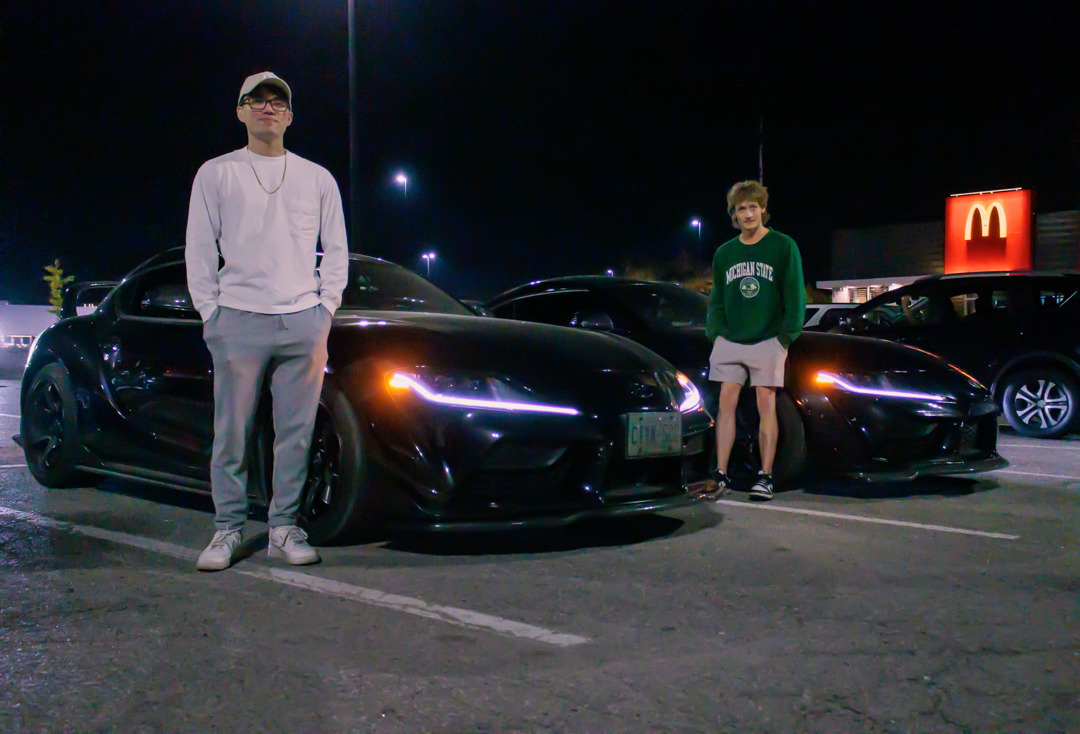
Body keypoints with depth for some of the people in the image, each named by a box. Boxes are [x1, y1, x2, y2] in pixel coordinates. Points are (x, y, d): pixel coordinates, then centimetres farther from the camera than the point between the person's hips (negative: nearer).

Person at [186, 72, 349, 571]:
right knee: (231, 434, -1)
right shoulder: (215, 174, 11)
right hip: (239, 321, -1)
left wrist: (324, 315, 4)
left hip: (303, 322, 1)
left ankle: (284, 529, 9)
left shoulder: (317, 179, 14)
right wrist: (211, 315, 0)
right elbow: (199, 252, 9)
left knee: (296, 434, 1)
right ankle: (228, 529, 10)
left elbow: (335, 252, 15)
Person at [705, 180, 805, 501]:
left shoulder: (783, 247, -1)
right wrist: (716, 331, 3)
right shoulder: (724, 253, 10)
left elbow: (795, 295, -1)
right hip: (730, 341, 3)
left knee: (766, 405, -2)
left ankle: (765, 476, 3)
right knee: (726, 403, -1)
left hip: (768, 340, -3)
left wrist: (788, 333, -7)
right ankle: (721, 475, 2)